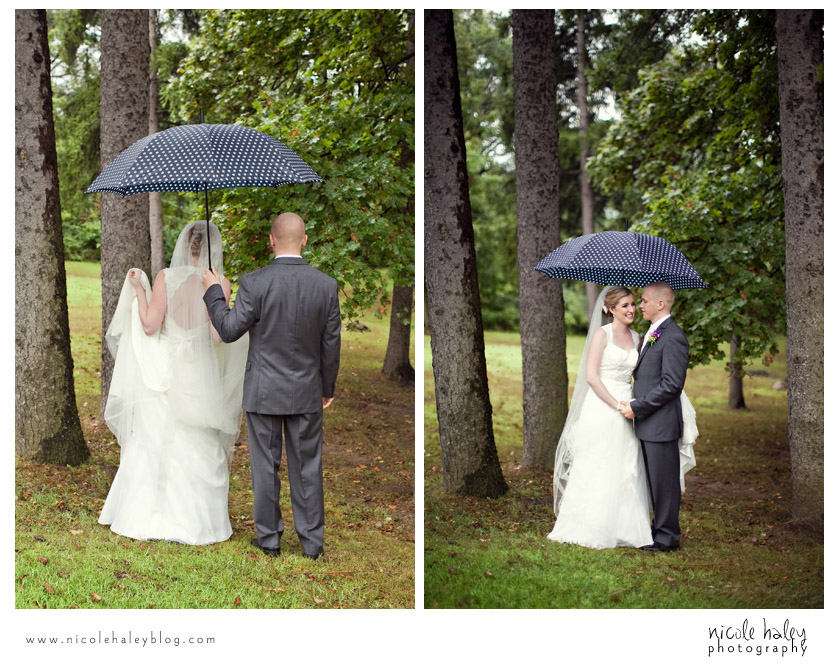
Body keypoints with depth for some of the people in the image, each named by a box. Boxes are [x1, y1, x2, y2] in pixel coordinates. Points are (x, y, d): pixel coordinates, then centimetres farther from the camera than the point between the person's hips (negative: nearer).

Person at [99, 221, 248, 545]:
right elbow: (216, 335, -8)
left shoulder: (166, 278, -5)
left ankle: (142, 517, 14)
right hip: (200, 374, -1)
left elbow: (150, 325, -7)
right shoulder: (220, 284, -5)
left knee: (151, 442, 10)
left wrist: (138, 289, 4)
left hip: (163, 370, 1)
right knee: (198, 449, 8)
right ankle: (189, 523, 10)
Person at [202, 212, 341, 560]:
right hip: (307, 392, 2)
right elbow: (331, 344, 1)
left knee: (265, 466, 10)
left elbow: (229, 330, -7)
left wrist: (213, 292, 7)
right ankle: (312, 540, 17)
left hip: (263, 393, -2)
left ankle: (269, 538, 19)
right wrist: (327, 388, 14)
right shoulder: (326, 285, -6)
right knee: (307, 467, 11)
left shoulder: (254, 283, -15)